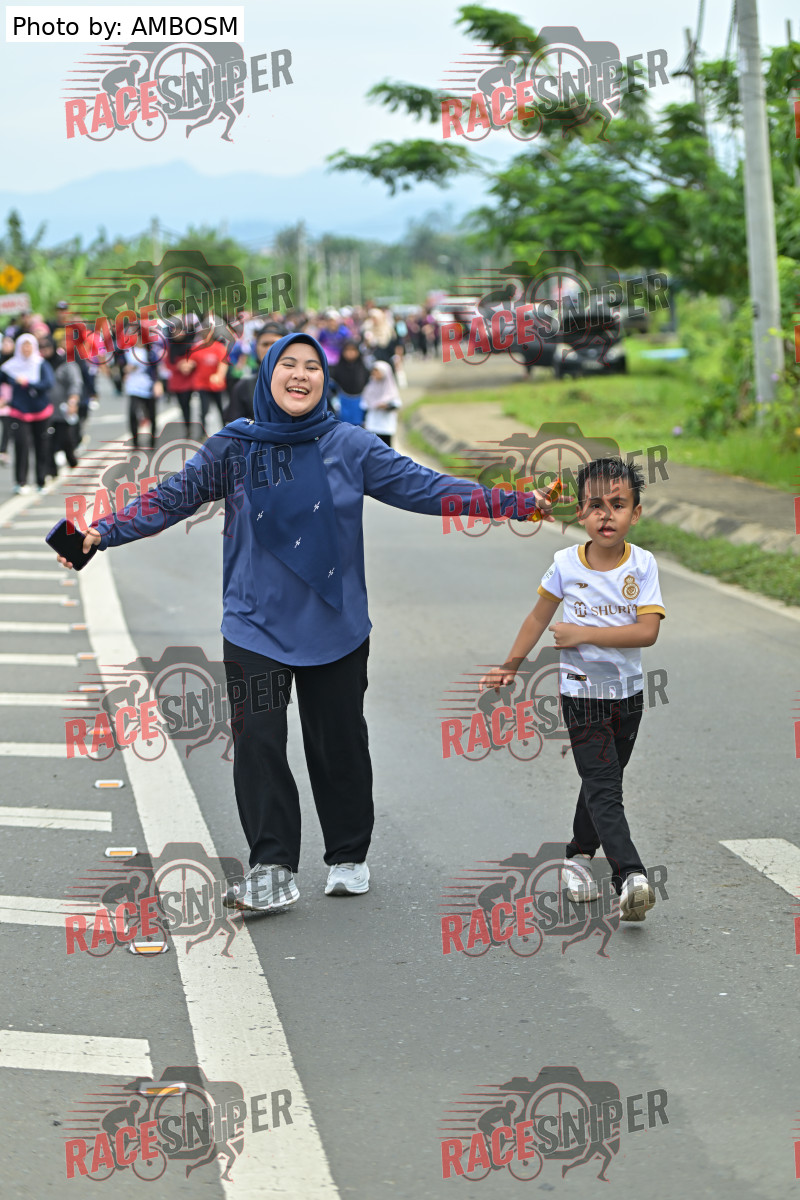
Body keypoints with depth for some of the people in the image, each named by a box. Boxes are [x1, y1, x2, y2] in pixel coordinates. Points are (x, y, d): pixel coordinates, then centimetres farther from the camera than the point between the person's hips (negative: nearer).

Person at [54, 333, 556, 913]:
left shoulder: (351, 446, 0)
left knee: (340, 745, 9)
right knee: (258, 745, -6)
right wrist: (101, 533, -11)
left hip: (335, 628, 0)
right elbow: (172, 497, 0)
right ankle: (272, 870, 0)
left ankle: (349, 858, 25)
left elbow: (424, 487, 0)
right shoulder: (233, 448, 0)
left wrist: (516, 502, -5)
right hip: (257, 627, 0)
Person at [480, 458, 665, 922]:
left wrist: (582, 633, -20)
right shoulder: (566, 563, -6)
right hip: (582, 693, -2)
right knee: (603, 787, -12)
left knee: (604, 781, 16)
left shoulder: (643, 564, -7)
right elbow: (539, 618, 10)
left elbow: (648, 631, -17)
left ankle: (578, 856, 35)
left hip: (628, 692, 2)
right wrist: (510, 666, 15)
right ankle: (631, 876, -23)